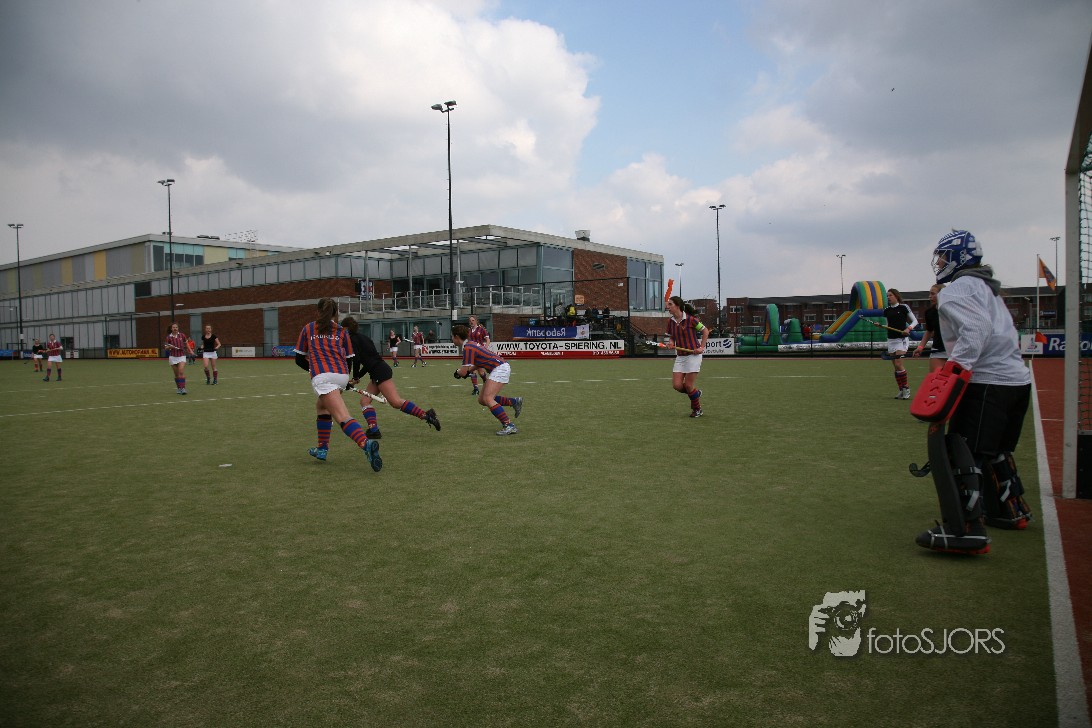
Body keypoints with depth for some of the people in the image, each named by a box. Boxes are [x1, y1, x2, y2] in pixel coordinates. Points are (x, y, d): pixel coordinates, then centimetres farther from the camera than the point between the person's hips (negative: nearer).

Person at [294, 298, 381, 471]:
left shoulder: (308, 329, 18)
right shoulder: (341, 331, 20)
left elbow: (299, 359, 21)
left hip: (322, 377, -4)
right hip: (342, 376, 4)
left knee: (343, 417, -18)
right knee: (322, 406, 30)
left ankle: (366, 443, -42)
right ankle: (322, 448, 32)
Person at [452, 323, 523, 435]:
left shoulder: (468, 348, -16)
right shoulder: (471, 344, 14)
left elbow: (463, 372, -16)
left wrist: (457, 372, 6)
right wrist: (469, 371, 15)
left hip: (500, 369, -10)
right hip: (498, 369, 10)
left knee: (487, 399, -18)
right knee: (482, 399, 8)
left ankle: (509, 426, -21)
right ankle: (515, 401, 14)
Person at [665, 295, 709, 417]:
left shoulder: (690, 319, -13)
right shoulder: (670, 321, 4)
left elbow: (705, 331, -2)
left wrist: (702, 347, -7)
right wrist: (671, 343, -5)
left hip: (693, 355, -6)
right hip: (680, 356, 6)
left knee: (688, 386, -5)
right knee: (677, 385, -4)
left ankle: (697, 409, 19)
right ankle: (696, 393, 27)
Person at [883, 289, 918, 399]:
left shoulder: (903, 307, -5)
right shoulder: (887, 310, 11)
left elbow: (915, 321, -1)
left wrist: (908, 328, -18)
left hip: (902, 339, -6)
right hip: (891, 339, 6)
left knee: (898, 364, -15)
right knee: (895, 366, 5)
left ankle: (906, 388, -4)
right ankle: (901, 390, 11)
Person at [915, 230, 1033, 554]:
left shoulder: (957, 290, -6)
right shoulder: (987, 288, 24)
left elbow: (976, 328, -22)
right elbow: (1006, 334, 22)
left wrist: (957, 366, -29)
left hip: (988, 382, -10)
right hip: (1018, 378, 10)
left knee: (964, 452, -15)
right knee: (996, 450, 25)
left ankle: (967, 530, -23)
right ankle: (1013, 511, 39)